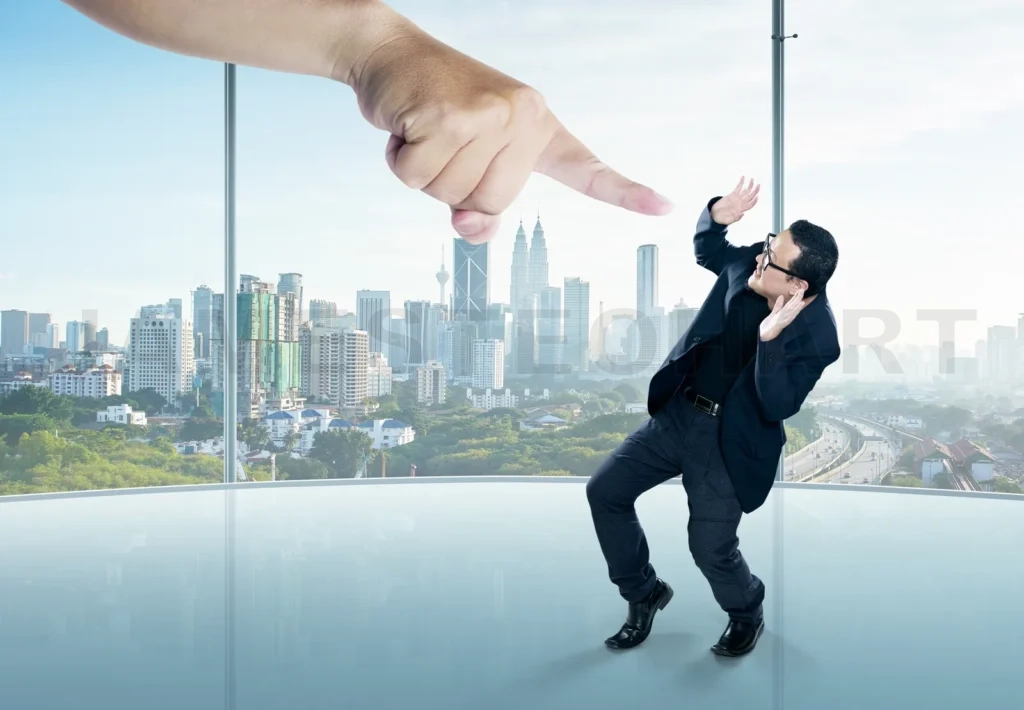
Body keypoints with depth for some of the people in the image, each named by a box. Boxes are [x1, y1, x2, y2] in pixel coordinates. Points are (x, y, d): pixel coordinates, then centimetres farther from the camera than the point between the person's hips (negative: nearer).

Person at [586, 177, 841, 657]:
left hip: (730, 439, -6)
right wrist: (717, 216, -9)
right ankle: (644, 593, 26)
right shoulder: (751, 263, -8)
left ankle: (746, 614, 31)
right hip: (678, 412, 6)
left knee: (711, 548, -6)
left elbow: (777, 407, -28)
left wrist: (770, 339, -40)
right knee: (605, 491, 5)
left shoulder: (817, 337, -22)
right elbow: (707, 253, 13)